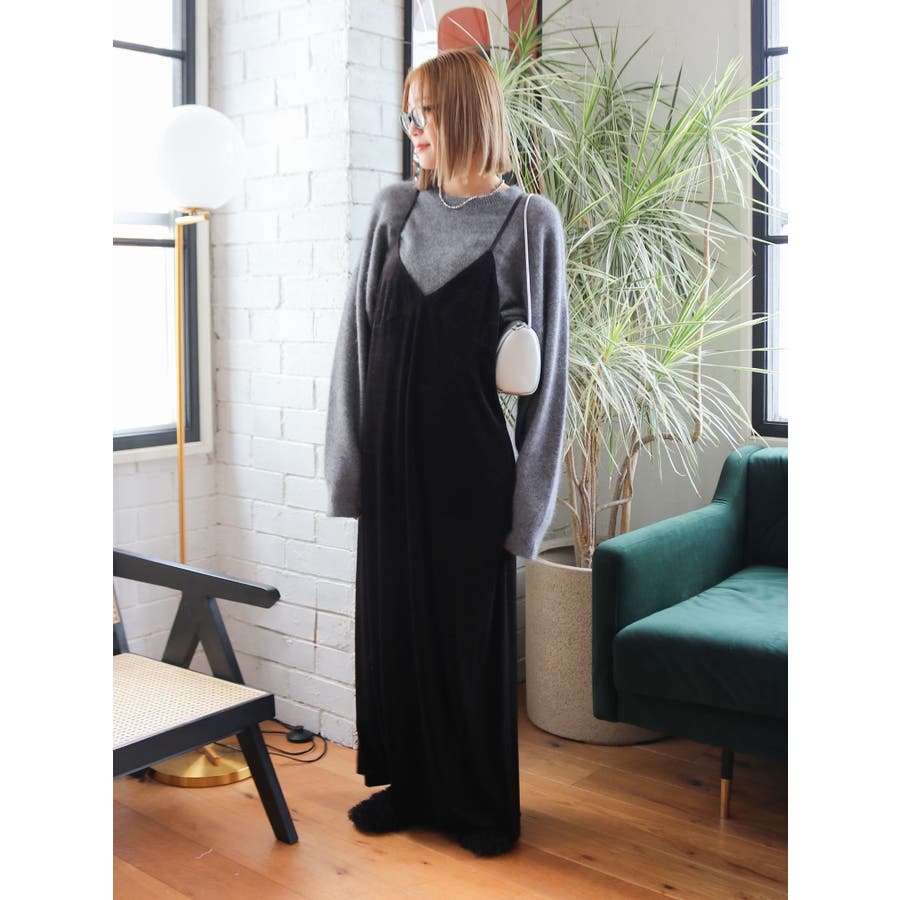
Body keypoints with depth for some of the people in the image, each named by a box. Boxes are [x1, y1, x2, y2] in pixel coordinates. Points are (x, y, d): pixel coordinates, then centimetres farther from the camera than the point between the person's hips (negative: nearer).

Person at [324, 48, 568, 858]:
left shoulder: (529, 222, -5)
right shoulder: (395, 210, 6)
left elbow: (546, 362, -5)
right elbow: (359, 337, 7)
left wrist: (530, 495, -8)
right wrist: (350, 458, 2)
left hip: (469, 455, -4)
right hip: (393, 452, 4)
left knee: (473, 629, 5)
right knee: (391, 618, 11)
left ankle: (482, 803, 23)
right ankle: (408, 783, 28)